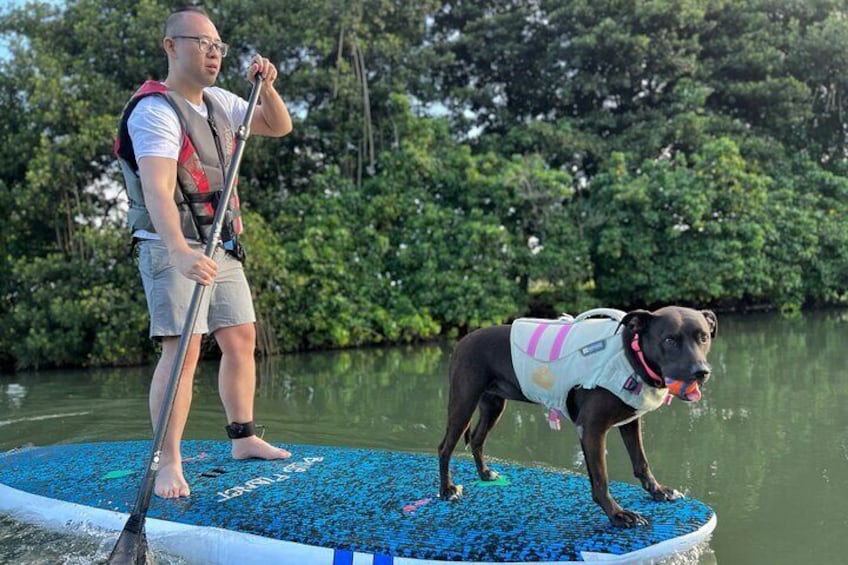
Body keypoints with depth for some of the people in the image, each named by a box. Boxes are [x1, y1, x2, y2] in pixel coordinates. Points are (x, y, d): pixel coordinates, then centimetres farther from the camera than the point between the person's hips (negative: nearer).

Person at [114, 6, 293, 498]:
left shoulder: (219, 103, 10)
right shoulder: (156, 111, -16)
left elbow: (279, 127, 19)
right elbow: (157, 190, -31)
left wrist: (266, 86, -1)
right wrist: (181, 252, -46)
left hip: (222, 248, 8)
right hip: (175, 250, -8)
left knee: (241, 340, 10)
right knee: (183, 350, -15)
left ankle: (244, 438, 23)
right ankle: (169, 464, -8)